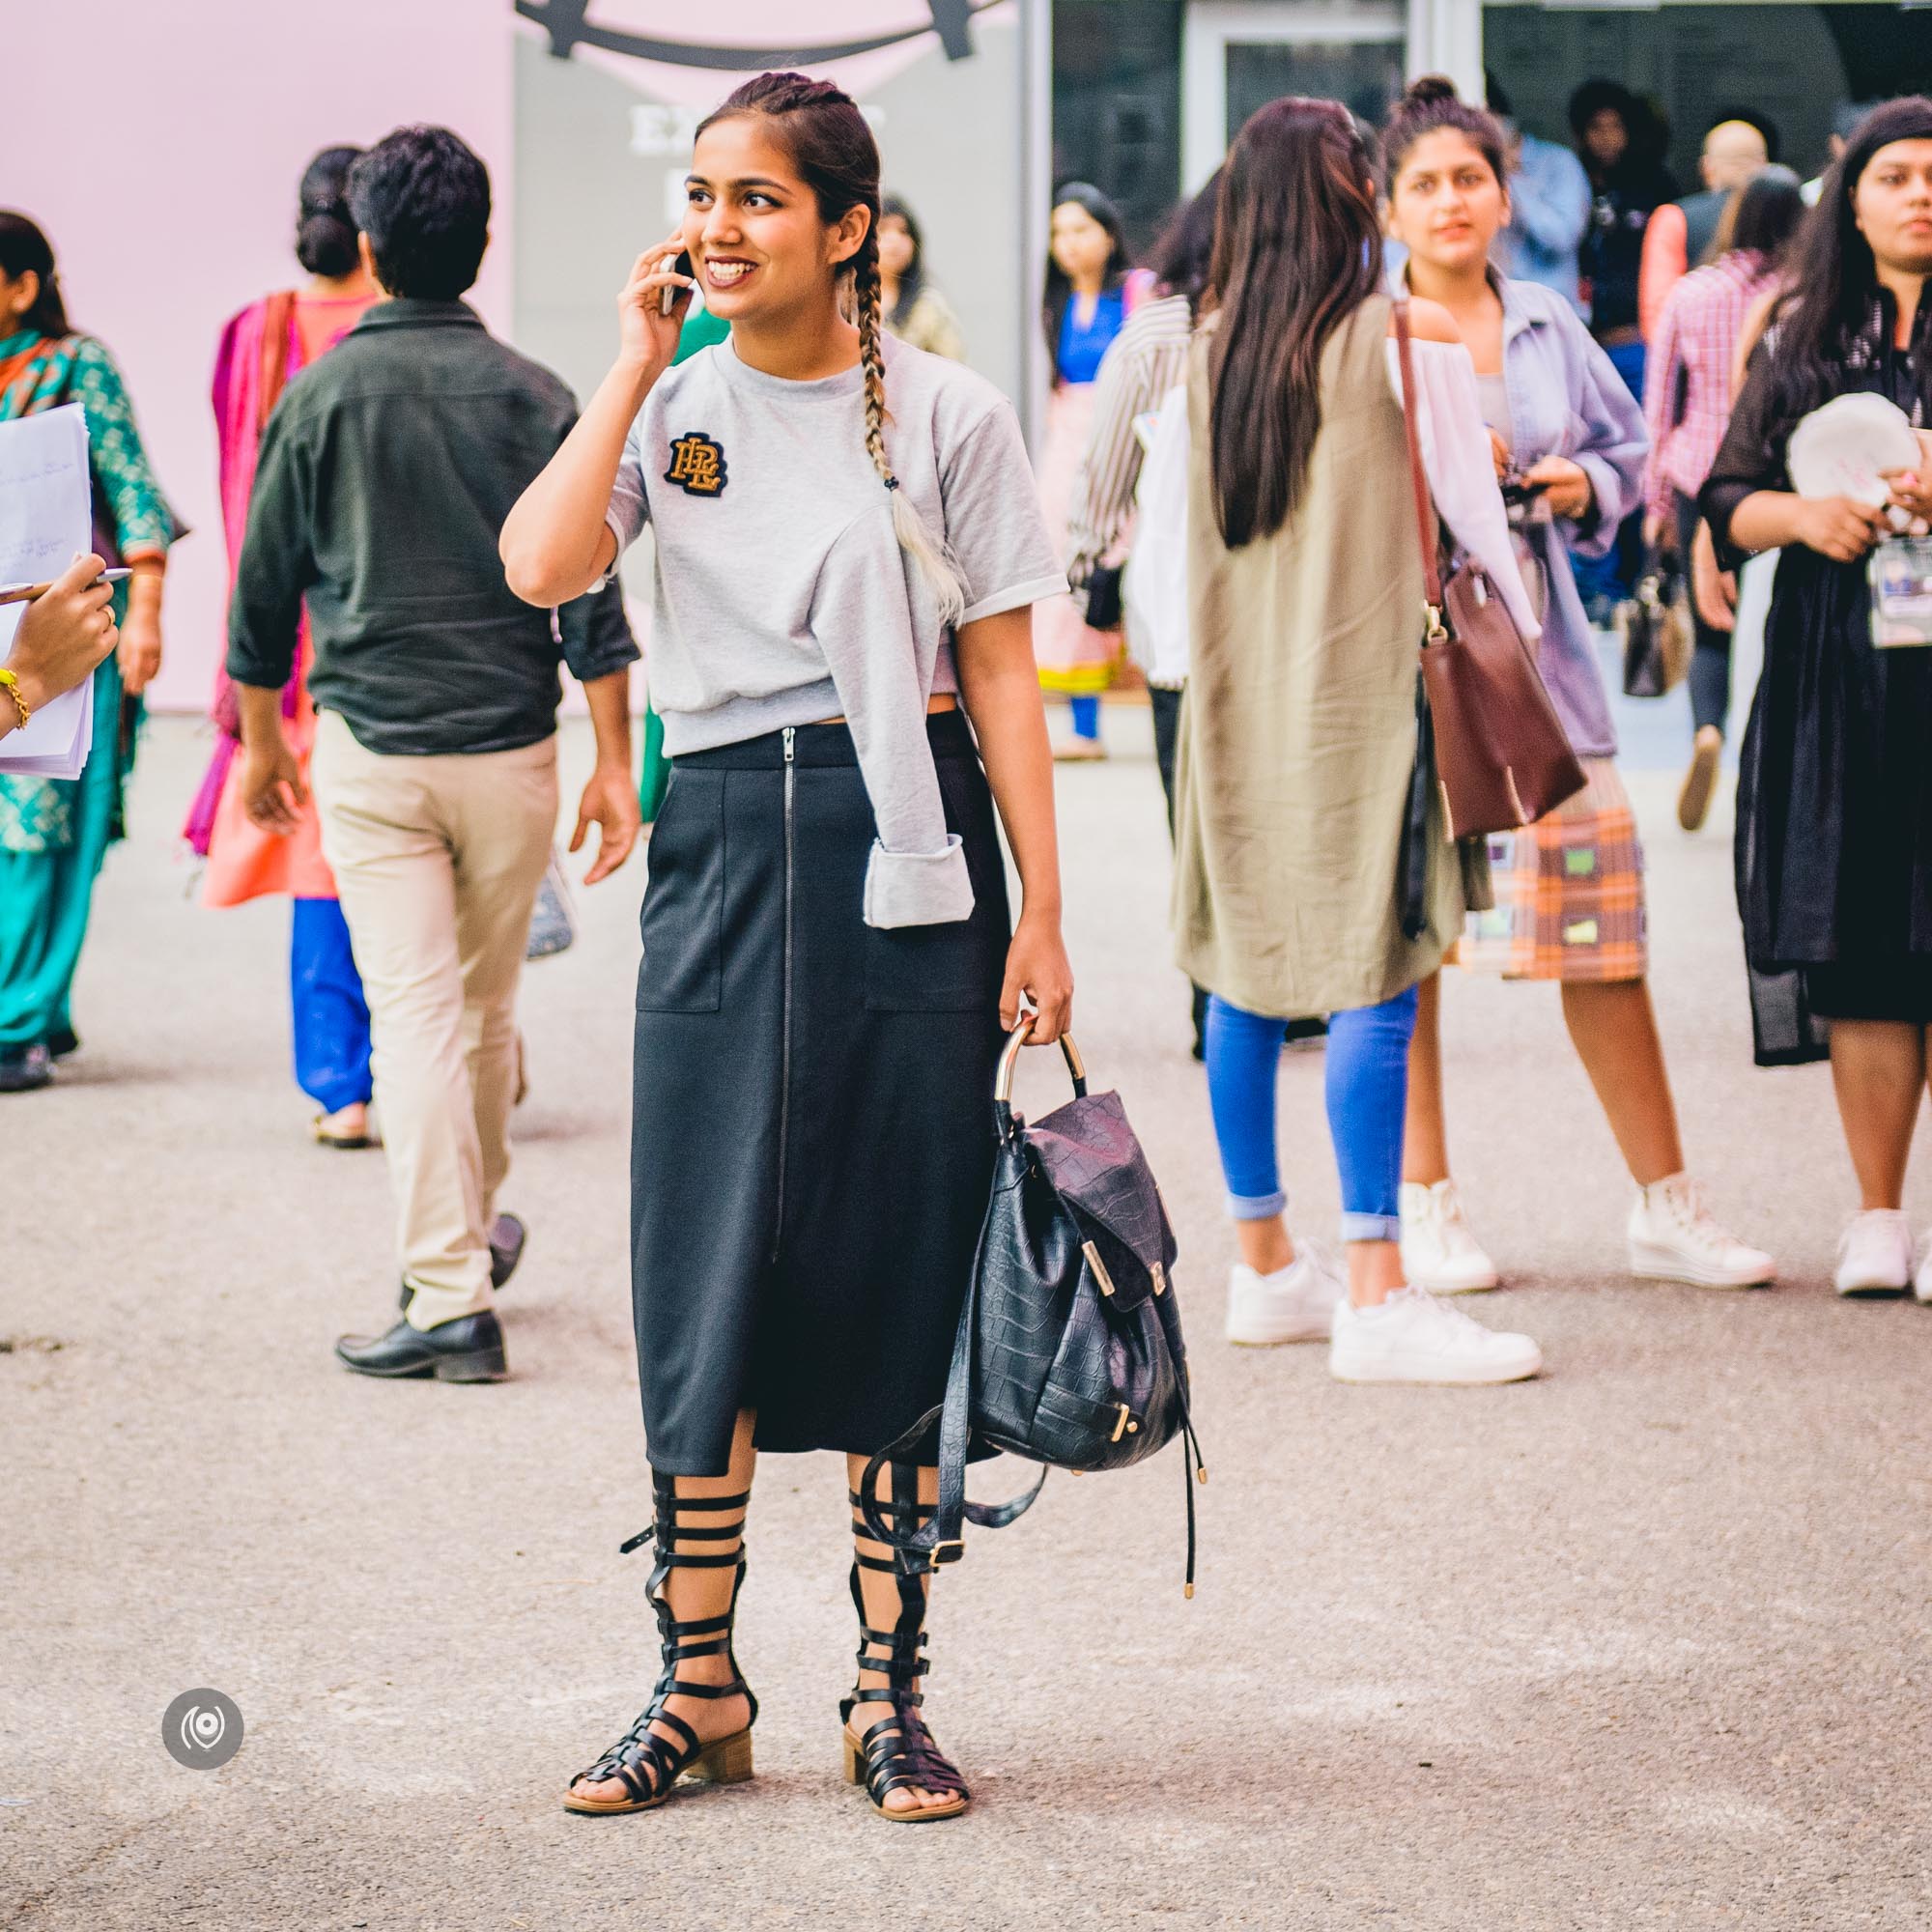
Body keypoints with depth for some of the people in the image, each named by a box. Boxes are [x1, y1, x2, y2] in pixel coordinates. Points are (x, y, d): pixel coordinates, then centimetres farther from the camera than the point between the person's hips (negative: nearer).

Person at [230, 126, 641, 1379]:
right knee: (487, 1006, 17)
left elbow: (265, 588, 3)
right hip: (508, 747, 2)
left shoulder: (323, 395, -4)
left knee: (413, 1014, -4)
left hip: (369, 748, -2)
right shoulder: (533, 398, -2)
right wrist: (615, 762, 1)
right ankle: (476, 1234, 35)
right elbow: (587, 593, -4)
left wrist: (262, 739, 16)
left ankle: (451, 1296, -11)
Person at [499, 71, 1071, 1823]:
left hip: (907, 849, -2)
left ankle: (890, 1691, 12)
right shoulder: (674, 409, 6)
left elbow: (1003, 673, 1)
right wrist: (638, 365, -8)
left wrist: (1041, 912, -3)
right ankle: (698, 1690, 11)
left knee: (899, 1271, 3)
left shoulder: (944, 415, 1)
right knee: (711, 1277, 2)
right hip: (727, 843, 2)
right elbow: (541, 566, -12)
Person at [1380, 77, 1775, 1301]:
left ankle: (1666, 1207, 11)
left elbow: (1629, 449, 20)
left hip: (1538, 646, 3)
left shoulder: (1549, 327, 11)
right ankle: (1425, 1207, 13)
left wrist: (1586, 487, -1)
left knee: (1603, 929, 3)